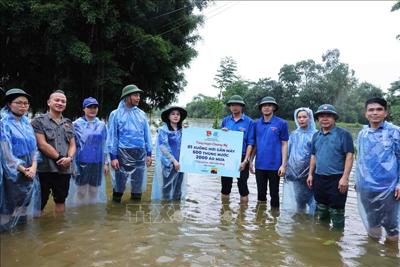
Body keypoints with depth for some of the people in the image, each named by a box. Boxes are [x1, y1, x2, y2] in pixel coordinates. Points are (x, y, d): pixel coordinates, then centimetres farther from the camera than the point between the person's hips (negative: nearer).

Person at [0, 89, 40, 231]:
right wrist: (23, 170, -13)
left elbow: (33, 146, 8)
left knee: (24, 204, 13)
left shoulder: (26, 122, 11)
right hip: (12, 172, -6)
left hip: (29, 171, 6)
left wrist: (33, 167, -7)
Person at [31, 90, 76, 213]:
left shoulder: (68, 123, 14)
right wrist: (59, 158, -11)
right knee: (40, 203, 1)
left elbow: (72, 144, 11)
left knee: (61, 201, 15)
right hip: (44, 168, -5)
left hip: (64, 169, 5)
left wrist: (69, 158, -9)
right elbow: (42, 144, -10)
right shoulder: (39, 121, -1)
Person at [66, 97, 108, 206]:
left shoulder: (102, 125, 6)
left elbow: (104, 145, 10)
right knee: (81, 192, 6)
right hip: (82, 162, -3)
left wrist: (106, 163, 7)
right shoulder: (76, 124, -3)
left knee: (94, 191, 12)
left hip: (97, 163, 3)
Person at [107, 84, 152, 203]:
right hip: (123, 153, -3)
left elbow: (147, 134, 12)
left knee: (138, 183, 11)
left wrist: (149, 154, 7)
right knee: (119, 183, 5)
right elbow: (112, 136, -2)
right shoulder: (116, 114, -1)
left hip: (140, 154, 4)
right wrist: (113, 157, -8)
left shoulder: (142, 114, 9)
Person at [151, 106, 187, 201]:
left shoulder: (182, 131, 12)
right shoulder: (163, 130, -3)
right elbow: (163, 147, -10)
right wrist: (174, 160, -14)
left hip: (179, 164, 5)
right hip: (167, 164, -5)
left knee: (178, 188, 8)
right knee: (166, 188, -3)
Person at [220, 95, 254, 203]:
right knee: (225, 185, 12)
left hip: (241, 158, -4)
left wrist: (245, 161, -14)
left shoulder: (249, 122, -4)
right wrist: (222, 133, -8)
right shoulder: (225, 120, 7)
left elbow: (250, 143, -7)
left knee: (242, 185, 4)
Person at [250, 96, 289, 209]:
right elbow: (254, 144, 10)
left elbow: (284, 145, -5)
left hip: (274, 165, -3)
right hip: (259, 165, 3)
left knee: (274, 193, 11)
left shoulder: (281, 123, -5)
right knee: (261, 193, 16)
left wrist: (283, 164, -9)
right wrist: (250, 161, 6)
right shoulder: (257, 123, 4)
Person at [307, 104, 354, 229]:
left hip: (336, 179, -6)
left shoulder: (343, 134, -8)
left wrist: (345, 177, -17)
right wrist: (310, 174, 11)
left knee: (336, 211, 2)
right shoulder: (316, 135, 10)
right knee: (321, 209, 18)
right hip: (319, 178, 6)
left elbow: (349, 156, -12)